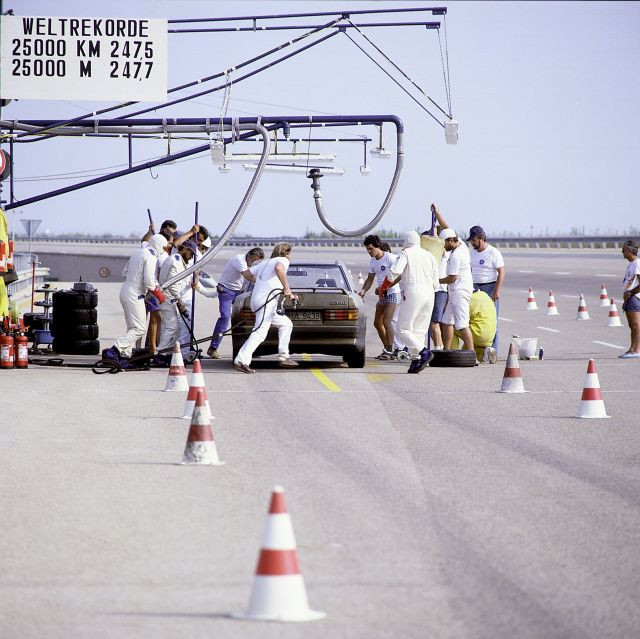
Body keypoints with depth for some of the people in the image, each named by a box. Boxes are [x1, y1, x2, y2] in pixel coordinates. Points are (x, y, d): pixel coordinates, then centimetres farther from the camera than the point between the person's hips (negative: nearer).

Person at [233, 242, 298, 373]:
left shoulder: (265, 263, 25)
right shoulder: (283, 260, 1)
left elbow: (246, 273, 26)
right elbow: (279, 268, -24)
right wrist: (286, 288, -25)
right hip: (266, 301, -10)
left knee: (286, 324, 21)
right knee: (260, 332, -19)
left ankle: (283, 357, 18)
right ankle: (241, 361, -30)